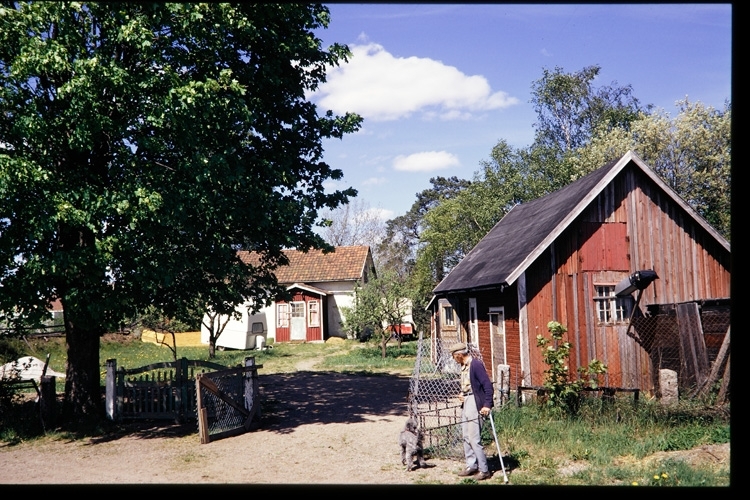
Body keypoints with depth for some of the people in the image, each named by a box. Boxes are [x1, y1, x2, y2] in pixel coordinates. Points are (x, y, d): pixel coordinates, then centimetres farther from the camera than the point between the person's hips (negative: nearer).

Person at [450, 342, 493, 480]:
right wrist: (461, 394, 5)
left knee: (474, 438, -7)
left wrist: (487, 405, -22)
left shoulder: (476, 364, -16)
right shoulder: (464, 366, 12)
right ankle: (471, 466, 24)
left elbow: (487, 385, -18)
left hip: (474, 403, -10)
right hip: (465, 402, 10)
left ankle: (484, 470, 2)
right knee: (466, 437, 14)